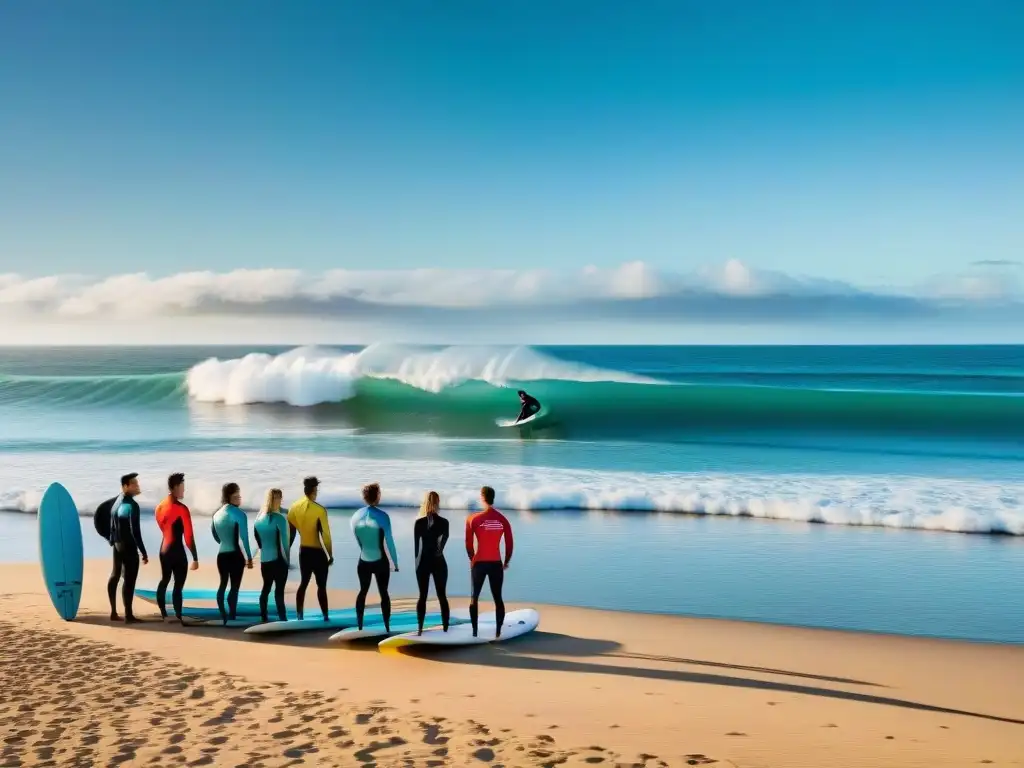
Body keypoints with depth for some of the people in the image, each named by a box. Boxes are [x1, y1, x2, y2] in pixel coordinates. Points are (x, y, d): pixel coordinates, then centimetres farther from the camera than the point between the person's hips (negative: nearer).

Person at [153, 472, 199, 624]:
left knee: (164, 581, 20)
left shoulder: (159, 507, 7)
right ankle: (178, 618, -6)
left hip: (164, 549, 8)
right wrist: (195, 558, -14)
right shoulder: (181, 508, -16)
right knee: (178, 585, -5)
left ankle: (163, 614, 29)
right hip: (177, 551, -8)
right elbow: (188, 536, -17)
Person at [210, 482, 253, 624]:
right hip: (235, 555, -6)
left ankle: (223, 616, 21)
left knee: (223, 584, 17)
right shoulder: (239, 514, -14)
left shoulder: (217, 514, 6)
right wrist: (249, 558, -9)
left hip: (222, 555, 6)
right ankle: (231, 618, 1)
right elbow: (243, 538, -16)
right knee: (235, 587, 0)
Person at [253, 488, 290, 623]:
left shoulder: (259, 518, 6)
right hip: (278, 559, -6)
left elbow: (257, 538, 10)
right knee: (279, 590, -4)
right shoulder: (279, 518, -13)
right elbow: (284, 541, -12)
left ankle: (264, 618, 16)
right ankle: (283, 619, -5)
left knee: (266, 588, 13)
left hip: (264, 559, 6)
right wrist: (287, 559, -4)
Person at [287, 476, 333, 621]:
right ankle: (325, 617, 6)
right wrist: (331, 555, -7)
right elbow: (325, 535, -16)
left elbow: (290, 532, 5)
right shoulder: (319, 510, -18)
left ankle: (299, 616, 17)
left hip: (303, 551, 5)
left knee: (303, 583, 16)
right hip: (317, 552, -5)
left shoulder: (294, 508, 0)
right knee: (321, 586, 3)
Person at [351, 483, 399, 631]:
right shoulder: (382, 516, -15)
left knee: (363, 591, 17)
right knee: (383, 593, 7)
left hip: (363, 561, 3)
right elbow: (389, 542, -11)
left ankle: (360, 626, 20)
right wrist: (395, 562, -1)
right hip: (380, 561, -3)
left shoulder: (356, 516, -2)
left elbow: (358, 540, 8)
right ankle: (387, 627, 8)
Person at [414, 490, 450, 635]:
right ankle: (445, 628, 6)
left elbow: (416, 545, 1)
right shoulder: (444, 522, -5)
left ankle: (420, 629, 4)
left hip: (423, 562, 1)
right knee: (442, 596, 6)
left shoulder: (419, 522, -3)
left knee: (422, 596, 7)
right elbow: (445, 538, -14)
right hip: (438, 562, -1)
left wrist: (417, 561, 9)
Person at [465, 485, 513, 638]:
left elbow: (468, 544, -3)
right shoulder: (503, 520, 0)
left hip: (479, 563, -1)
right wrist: (506, 562, 15)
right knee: (498, 598, 8)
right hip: (496, 564, 1)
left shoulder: (473, 519, -6)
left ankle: (474, 631, 8)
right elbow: (509, 544, 1)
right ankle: (498, 632, 3)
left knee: (475, 597, 11)